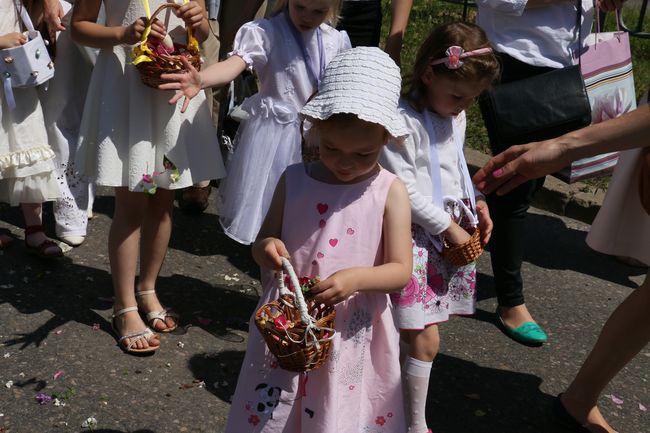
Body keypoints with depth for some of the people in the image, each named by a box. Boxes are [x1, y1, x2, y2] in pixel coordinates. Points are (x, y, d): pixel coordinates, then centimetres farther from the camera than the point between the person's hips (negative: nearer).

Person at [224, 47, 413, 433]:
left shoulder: (391, 193, -9)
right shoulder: (294, 181, -2)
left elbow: (401, 270, -9)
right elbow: (265, 241, 7)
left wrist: (357, 277, -28)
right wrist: (267, 248, -16)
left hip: (352, 334, -2)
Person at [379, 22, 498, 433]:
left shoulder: (456, 116, 10)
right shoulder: (403, 121, -16)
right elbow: (405, 190, -18)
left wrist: (475, 203, 8)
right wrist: (448, 227, -13)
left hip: (452, 233, 7)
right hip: (415, 236, -7)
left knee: (423, 334, 10)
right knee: (426, 340, -6)